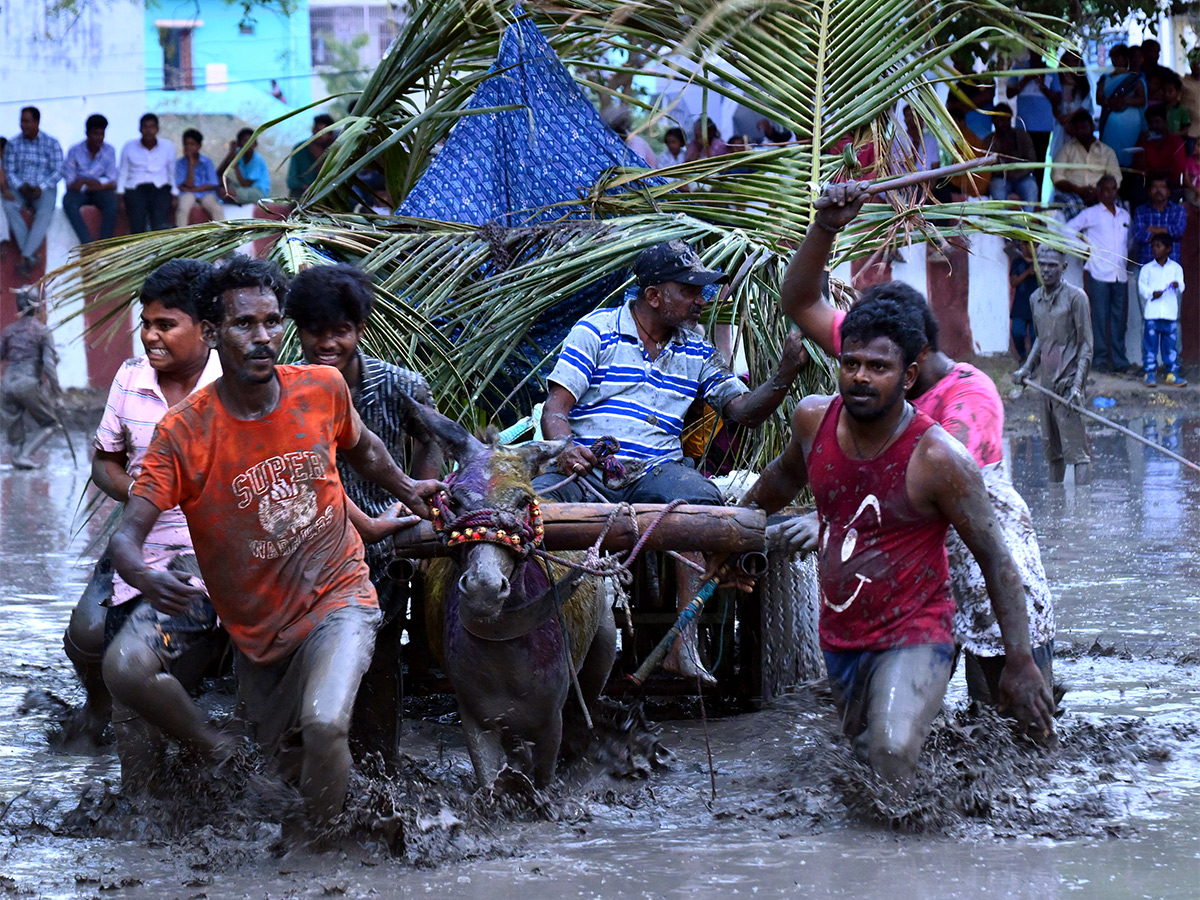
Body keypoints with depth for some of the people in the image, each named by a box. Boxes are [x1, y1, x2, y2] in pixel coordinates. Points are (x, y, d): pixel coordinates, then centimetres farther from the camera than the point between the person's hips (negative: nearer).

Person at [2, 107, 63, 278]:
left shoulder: (51, 144, 1)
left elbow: (57, 172, -2)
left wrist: (40, 188, -18)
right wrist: (21, 186, -16)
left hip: (44, 188, -2)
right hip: (20, 188, 2)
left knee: (44, 213, -34)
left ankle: (25, 257, -39)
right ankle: (32, 254, -33)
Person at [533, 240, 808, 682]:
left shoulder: (697, 352, 18)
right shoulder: (595, 331, 6)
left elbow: (743, 410, 13)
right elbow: (556, 408, -1)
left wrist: (786, 373, -5)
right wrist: (565, 448, -23)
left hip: (655, 472, 2)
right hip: (587, 468, -2)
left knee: (702, 498, -33)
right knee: (535, 497, -35)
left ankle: (685, 644, -35)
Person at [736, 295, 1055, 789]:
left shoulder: (938, 459, -20)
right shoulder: (814, 419, -4)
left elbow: (995, 559, -14)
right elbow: (785, 476, 21)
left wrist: (1019, 663, -16)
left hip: (913, 635, -7)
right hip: (840, 635, 7)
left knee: (894, 754, -31)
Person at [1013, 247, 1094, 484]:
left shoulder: (1075, 297, -8)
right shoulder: (1035, 299, 12)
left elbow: (1086, 345, -9)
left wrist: (1077, 385, -17)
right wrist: (1027, 368, 13)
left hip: (1068, 379, -7)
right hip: (1047, 381, 7)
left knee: (1076, 451, -11)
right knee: (1052, 449, 11)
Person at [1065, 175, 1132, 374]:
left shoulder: (1124, 215, 16)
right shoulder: (1091, 214, 2)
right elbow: (1068, 230, 3)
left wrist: (1126, 260, 9)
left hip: (1120, 275, 4)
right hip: (1098, 274, -4)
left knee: (1119, 318, 4)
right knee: (1100, 318, -5)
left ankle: (1119, 359, 7)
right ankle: (1102, 359, -1)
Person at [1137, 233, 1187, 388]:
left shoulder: (1175, 268, 8)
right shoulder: (1147, 268, 7)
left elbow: (1181, 286, 0)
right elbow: (1142, 286, 1)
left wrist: (1177, 285, -23)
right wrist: (1152, 293, -17)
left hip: (1170, 314, 0)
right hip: (1151, 314, 0)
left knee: (1170, 344, 3)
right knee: (1150, 344, -2)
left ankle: (1172, 374, 7)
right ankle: (1150, 373, 3)